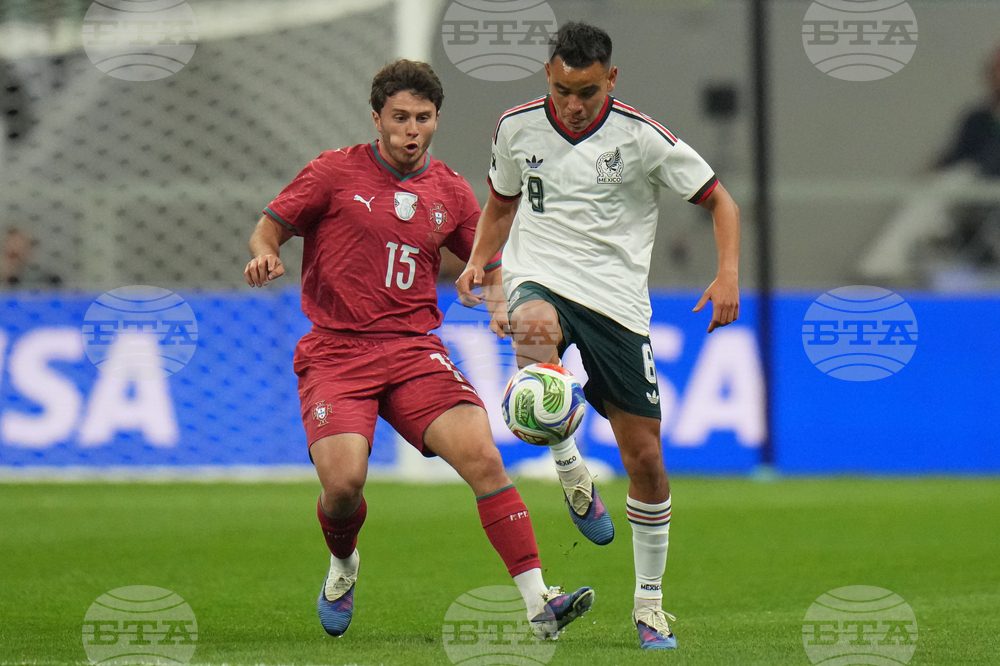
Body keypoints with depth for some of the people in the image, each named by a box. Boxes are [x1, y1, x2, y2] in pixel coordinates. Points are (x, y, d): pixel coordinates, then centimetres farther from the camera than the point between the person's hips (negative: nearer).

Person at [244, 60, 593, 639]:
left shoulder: (450, 192, 12)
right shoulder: (335, 172, 3)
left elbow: (492, 268, 20)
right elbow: (269, 228, 8)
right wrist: (265, 255, -15)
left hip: (415, 351, 2)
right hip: (336, 352, -2)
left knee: (482, 455, -21)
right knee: (344, 481, -23)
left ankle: (538, 603, -23)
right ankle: (343, 564, 15)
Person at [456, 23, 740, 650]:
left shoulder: (641, 137, -7)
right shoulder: (517, 128, 3)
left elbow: (719, 200, 1)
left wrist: (729, 274, -14)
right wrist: (478, 263, 4)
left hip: (618, 302, 0)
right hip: (540, 281, 0)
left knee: (645, 461, 0)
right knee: (536, 331, -39)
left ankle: (650, 604, 16)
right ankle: (571, 470, -18)